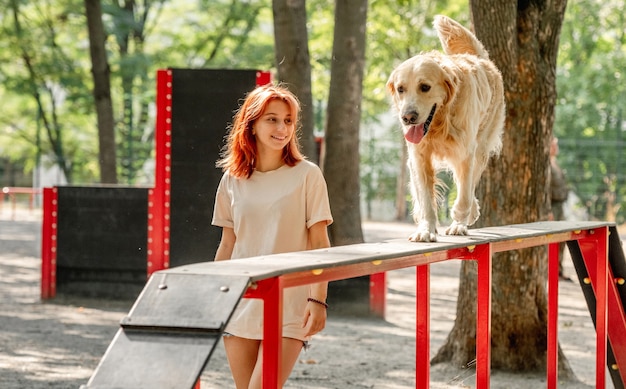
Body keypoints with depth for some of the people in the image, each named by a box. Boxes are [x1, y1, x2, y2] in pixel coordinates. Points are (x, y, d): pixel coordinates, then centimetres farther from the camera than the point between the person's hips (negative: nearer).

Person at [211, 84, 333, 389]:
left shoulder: (307, 175, -3)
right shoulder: (232, 180, 7)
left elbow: (319, 244, -4)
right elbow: (227, 245, 13)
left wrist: (318, 299, -12)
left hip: (288, 308, -4)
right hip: (240, 304, 4)